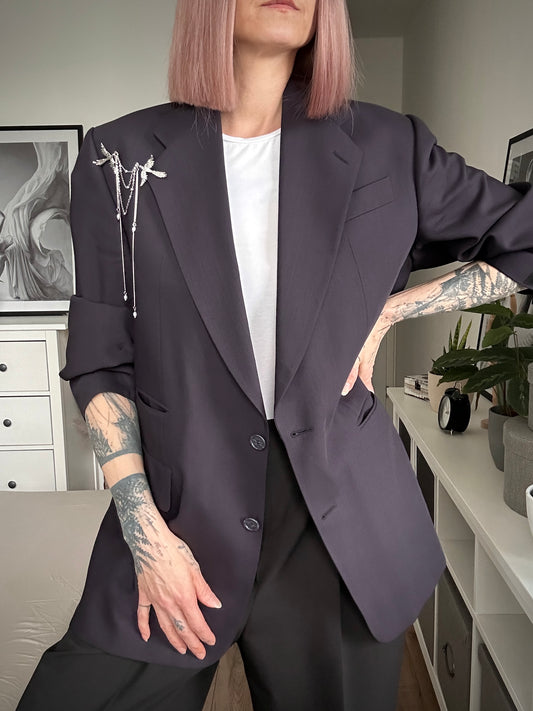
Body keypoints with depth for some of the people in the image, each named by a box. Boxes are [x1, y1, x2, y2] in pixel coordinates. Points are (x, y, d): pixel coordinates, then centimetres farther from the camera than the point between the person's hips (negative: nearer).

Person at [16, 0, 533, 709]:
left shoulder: (388, 149, 2)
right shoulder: (122, 158, 1)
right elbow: (101, 361, 1)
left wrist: (387, 309, 0)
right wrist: (144, 530, -8)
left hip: (342, 523, 1)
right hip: (178, 518, 0)